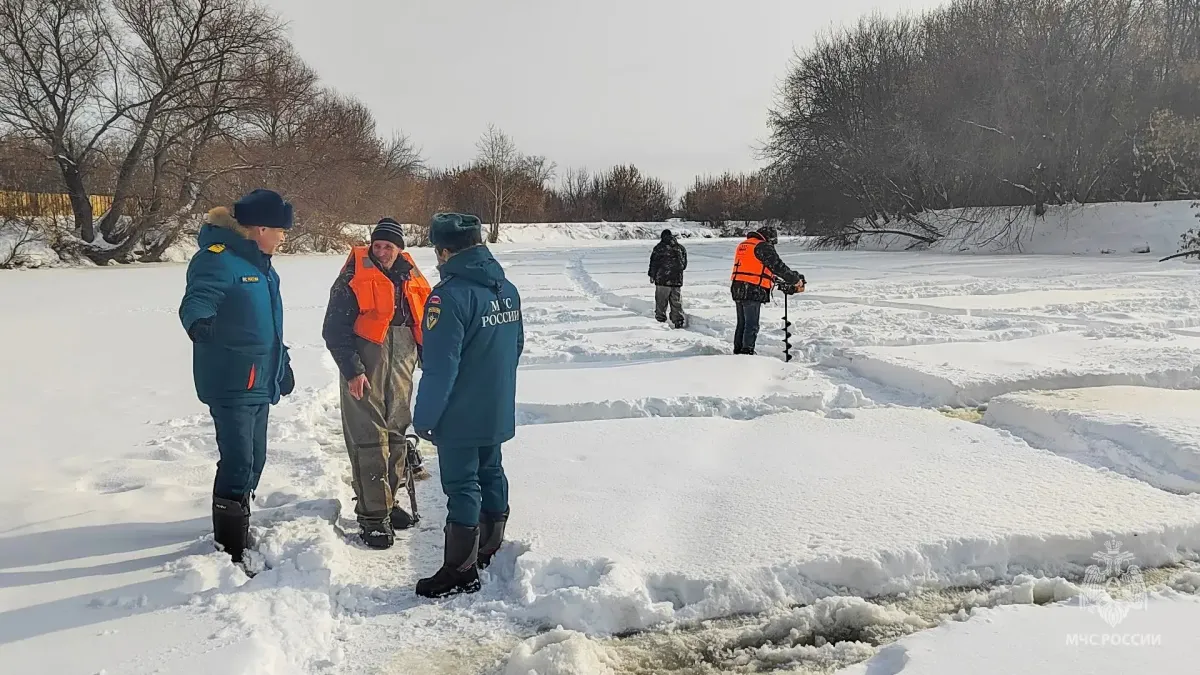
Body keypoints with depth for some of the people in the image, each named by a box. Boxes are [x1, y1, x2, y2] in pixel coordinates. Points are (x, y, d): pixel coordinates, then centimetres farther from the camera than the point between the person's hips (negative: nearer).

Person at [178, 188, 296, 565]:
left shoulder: (260, 263, 15)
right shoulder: (219, 258, -14)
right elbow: (197, 298, -30)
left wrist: (282, 363, 27)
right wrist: (198, 321, -52)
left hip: (259, 381, 10)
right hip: (231, 381, -10)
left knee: (253, 459, 17)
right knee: (238, 462, -7)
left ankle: (237, 531, 34)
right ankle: (231, 548, 4)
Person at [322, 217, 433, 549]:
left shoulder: (412, 279, 10)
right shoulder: (354, 278, -7)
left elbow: (423, 324, 21)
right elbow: (334, 330, -10)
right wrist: (352, 370, -16)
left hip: (400, 372, 6)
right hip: (364, 374, -6)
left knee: (395, 435, 13)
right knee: (369, 441, -6)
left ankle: (388, 500, 28)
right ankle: (372, 515, 1)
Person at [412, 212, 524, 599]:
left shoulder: (450, 295, -21)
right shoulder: (507, 289, 4)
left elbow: (440, 368, -22)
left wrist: (423, 418, -12)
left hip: (460, 417, -8)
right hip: (499, 412, 8)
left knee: (462, 487, 1)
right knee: (490, 474, 19)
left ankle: (461, 571, 12)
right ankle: (489, 550, 33)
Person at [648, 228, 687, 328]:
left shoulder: (659, 247, -5)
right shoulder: (681, 248, 9)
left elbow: (654, 263, -5)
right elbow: (684, 265, 17)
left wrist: (652, 275, 7)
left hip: (662, 280, -4)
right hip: (677, 280, 4)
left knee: (661, 303, 4)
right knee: (677, 303, 10)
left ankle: (661, 321, 4)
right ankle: (678, 322, 10)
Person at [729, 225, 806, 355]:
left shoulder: (743, 245, 19)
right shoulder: (764, 247, -9)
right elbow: (779, 267, -12)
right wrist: (796, 280, 0)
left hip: (737, 289, 9)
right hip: (753, 291, -8)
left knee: (742, 323, 18)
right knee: (752, 325, -2)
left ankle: (738, 351, 25)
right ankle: (747, 351, -2)